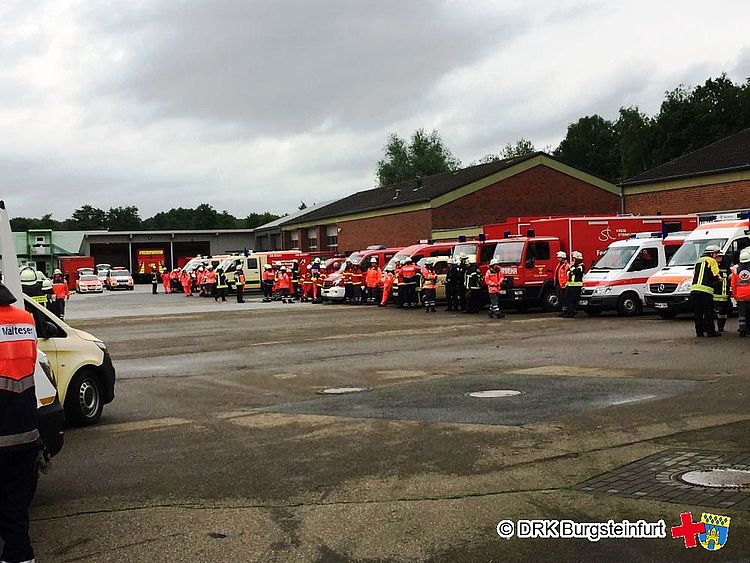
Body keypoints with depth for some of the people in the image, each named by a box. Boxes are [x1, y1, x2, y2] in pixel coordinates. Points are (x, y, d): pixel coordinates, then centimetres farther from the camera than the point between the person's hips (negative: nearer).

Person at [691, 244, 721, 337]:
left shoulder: (699, 261, 24)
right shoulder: (711, 261, 0)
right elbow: (716, 276, -5)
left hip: (694, 289, 7)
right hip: (705, 290, -7)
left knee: (698, 313, 9)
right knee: (708, 312, -1)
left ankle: (699, 331, 11)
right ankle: (710, 331, 0)